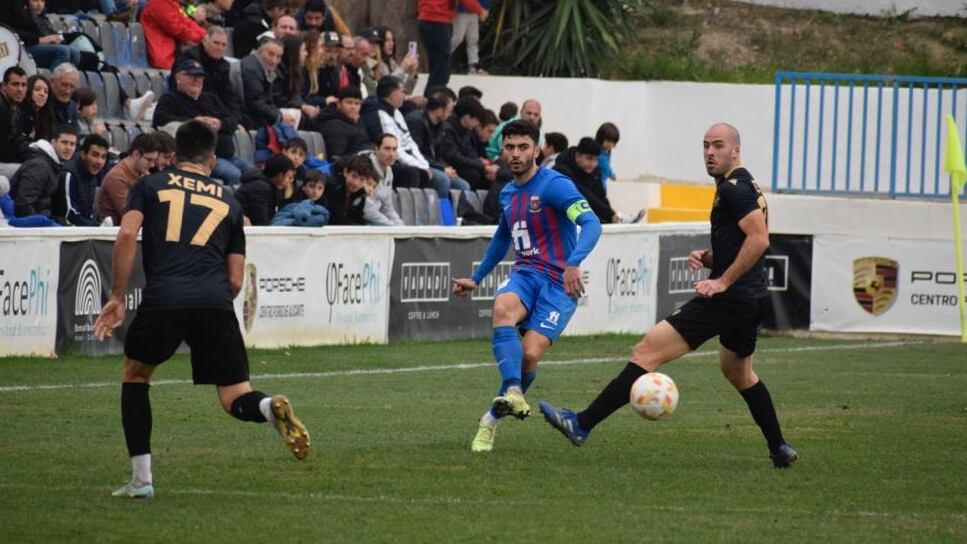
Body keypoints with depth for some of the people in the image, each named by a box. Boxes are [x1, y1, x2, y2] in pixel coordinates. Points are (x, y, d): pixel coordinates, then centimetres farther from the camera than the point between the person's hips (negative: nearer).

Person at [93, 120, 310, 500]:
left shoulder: (149, 186, 17)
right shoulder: (229, 203, 23)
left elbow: (127, 235, 0)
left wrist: (117, 297, 4)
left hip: (163, 299, -1)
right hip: (215, 304, 1)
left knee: (134, 375, 25)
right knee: (235, 399, 8)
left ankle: (141, 479, 17)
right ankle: (270, 407, -30)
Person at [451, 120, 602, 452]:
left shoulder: (555, 185, -11)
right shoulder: (508, 194, 14)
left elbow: (591, 224, -25)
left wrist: (573, 263, -42)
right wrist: (476, 279, 39)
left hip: (559, 283, -5)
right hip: (525, 275, 5)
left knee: (529, 355, -19)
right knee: (502, 308, -32)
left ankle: (493, 418, 3)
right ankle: (513, 393, -43)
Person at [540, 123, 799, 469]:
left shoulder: (733, 188, -12)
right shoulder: (745, 186, 20)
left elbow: (759, 239, -24)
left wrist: (723, 281, -21)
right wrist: (707, 258, 9)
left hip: (727, 299, -11)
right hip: (751, 299, 11)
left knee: (647, 352, -13)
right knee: (738, 372, 32)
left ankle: (582, 424, -16)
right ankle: (779, 450, 34)